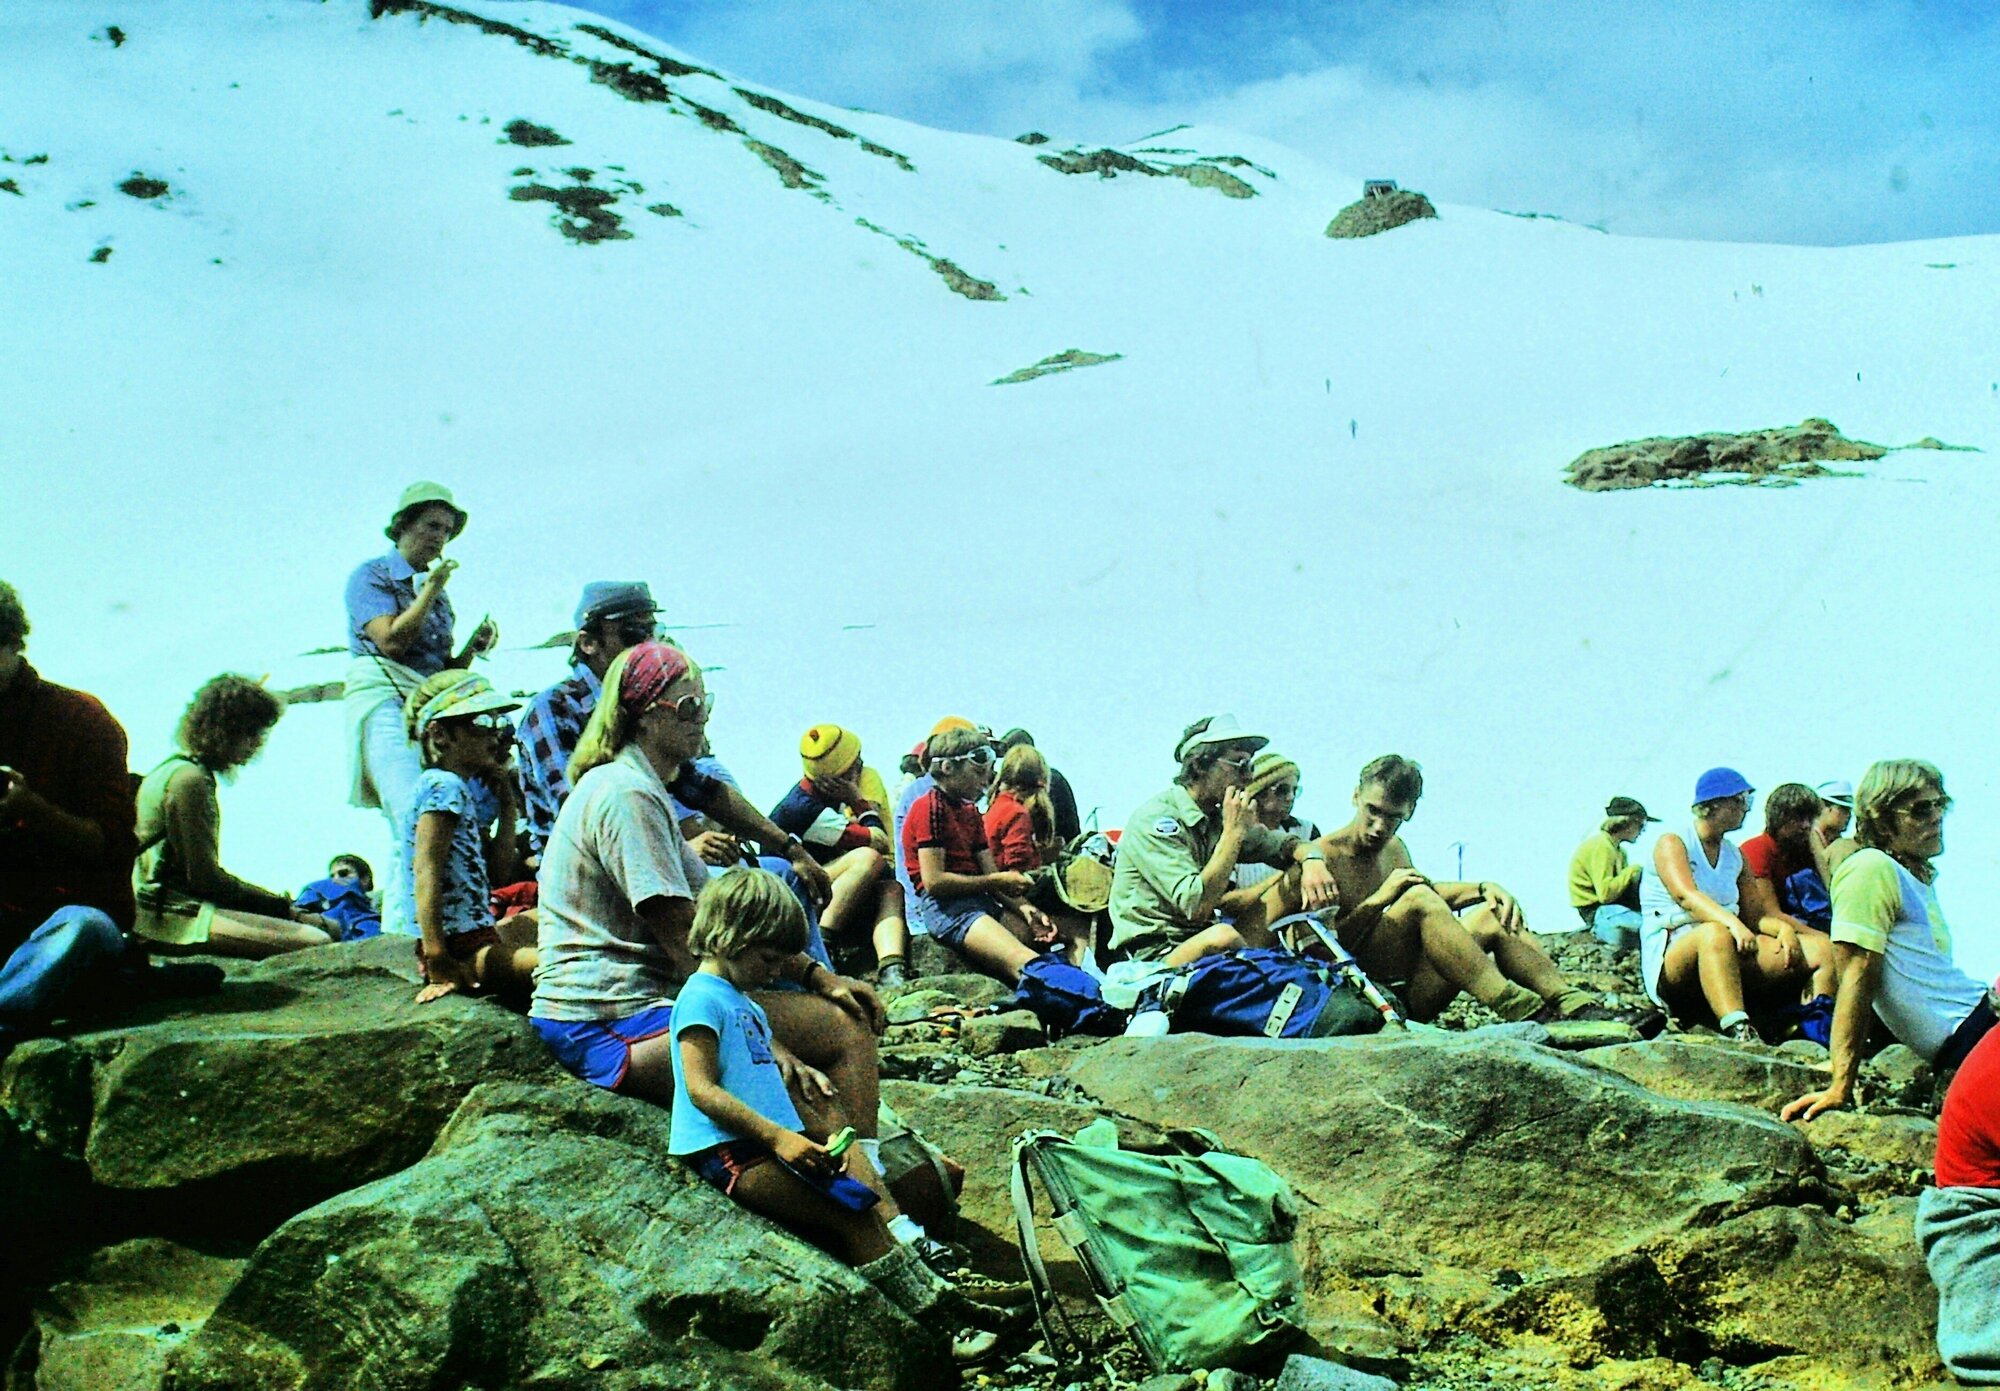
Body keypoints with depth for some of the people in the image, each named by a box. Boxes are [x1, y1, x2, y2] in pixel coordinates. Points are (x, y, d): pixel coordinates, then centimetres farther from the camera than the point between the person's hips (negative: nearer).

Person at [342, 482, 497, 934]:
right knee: (415, 822, -24)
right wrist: (430, 590, -5)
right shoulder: (372, 575, 6)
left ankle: (394, 929, -5)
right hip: (386, 703, -7)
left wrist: (474, 647, 7)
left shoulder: (437, 591, 26)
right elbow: (391, 641, -9)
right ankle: (406, 930, -30)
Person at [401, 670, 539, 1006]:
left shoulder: (466, 791, 18)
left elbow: (499, 874, 17)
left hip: (479, 936, 10)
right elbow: (426, 875, -20)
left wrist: (508, 806, 13)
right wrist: (438, 963, -25)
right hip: (460, 950, -10)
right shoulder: (444, 786, -11)